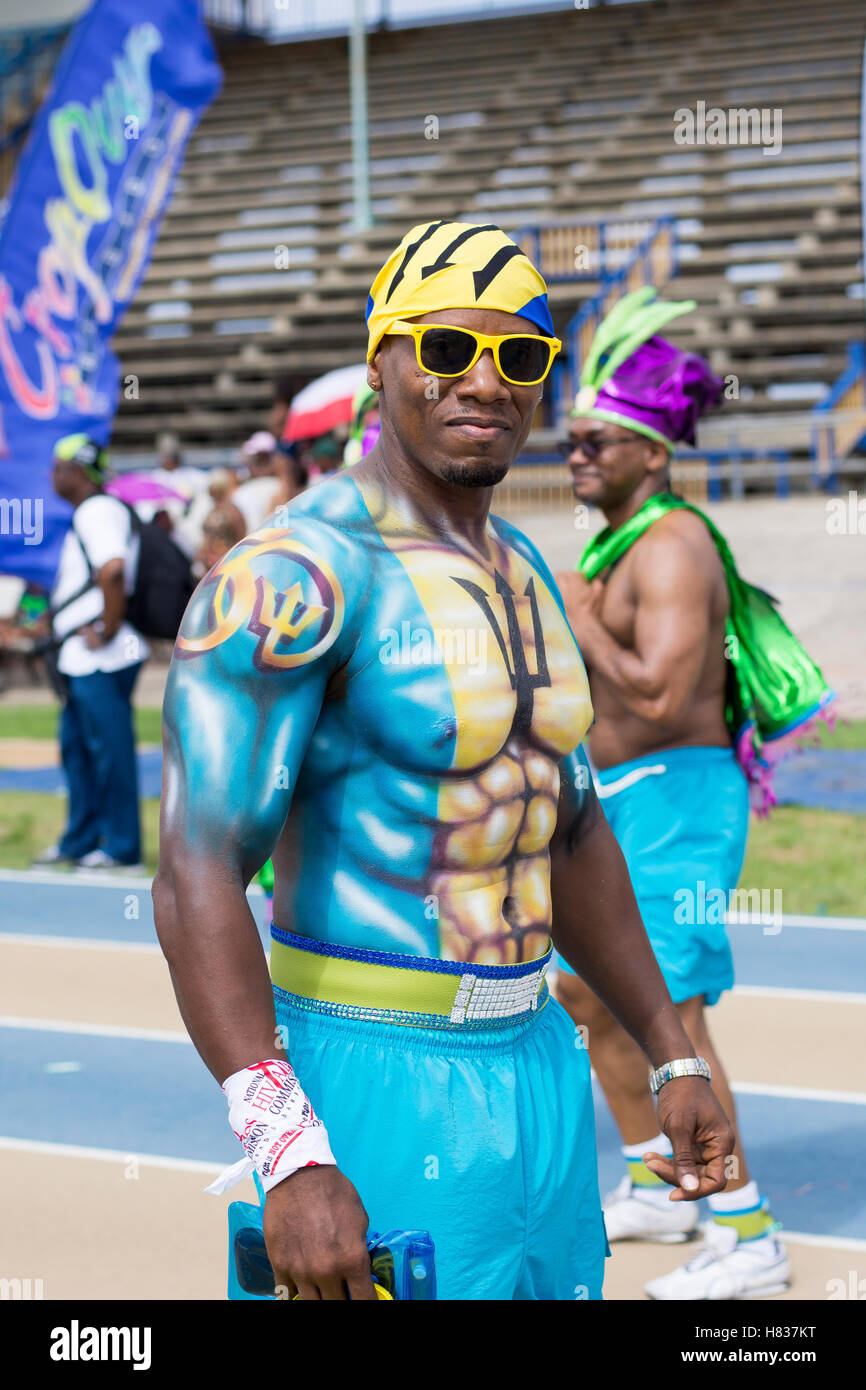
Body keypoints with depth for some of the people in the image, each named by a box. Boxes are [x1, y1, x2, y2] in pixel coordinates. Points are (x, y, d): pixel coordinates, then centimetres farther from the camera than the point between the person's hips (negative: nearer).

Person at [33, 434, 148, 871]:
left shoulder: (98, 511, -15)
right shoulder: (88, 513, 19)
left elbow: (112, 570, -30)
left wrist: (107, 629, -24)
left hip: (100, 659, -11)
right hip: (82, 657, 11)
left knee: (109, 748, -5)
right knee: (76, 746, 17)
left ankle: (122, 847, 0)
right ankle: (80, 840, 26)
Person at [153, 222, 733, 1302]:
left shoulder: (521, 573, 11)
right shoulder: (297, 574, -16)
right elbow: (197, 878, -22)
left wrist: (674, 1060, 20)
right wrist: (289, 1157, -29)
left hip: (538, 1062, 8)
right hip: (377, 1082, -8)